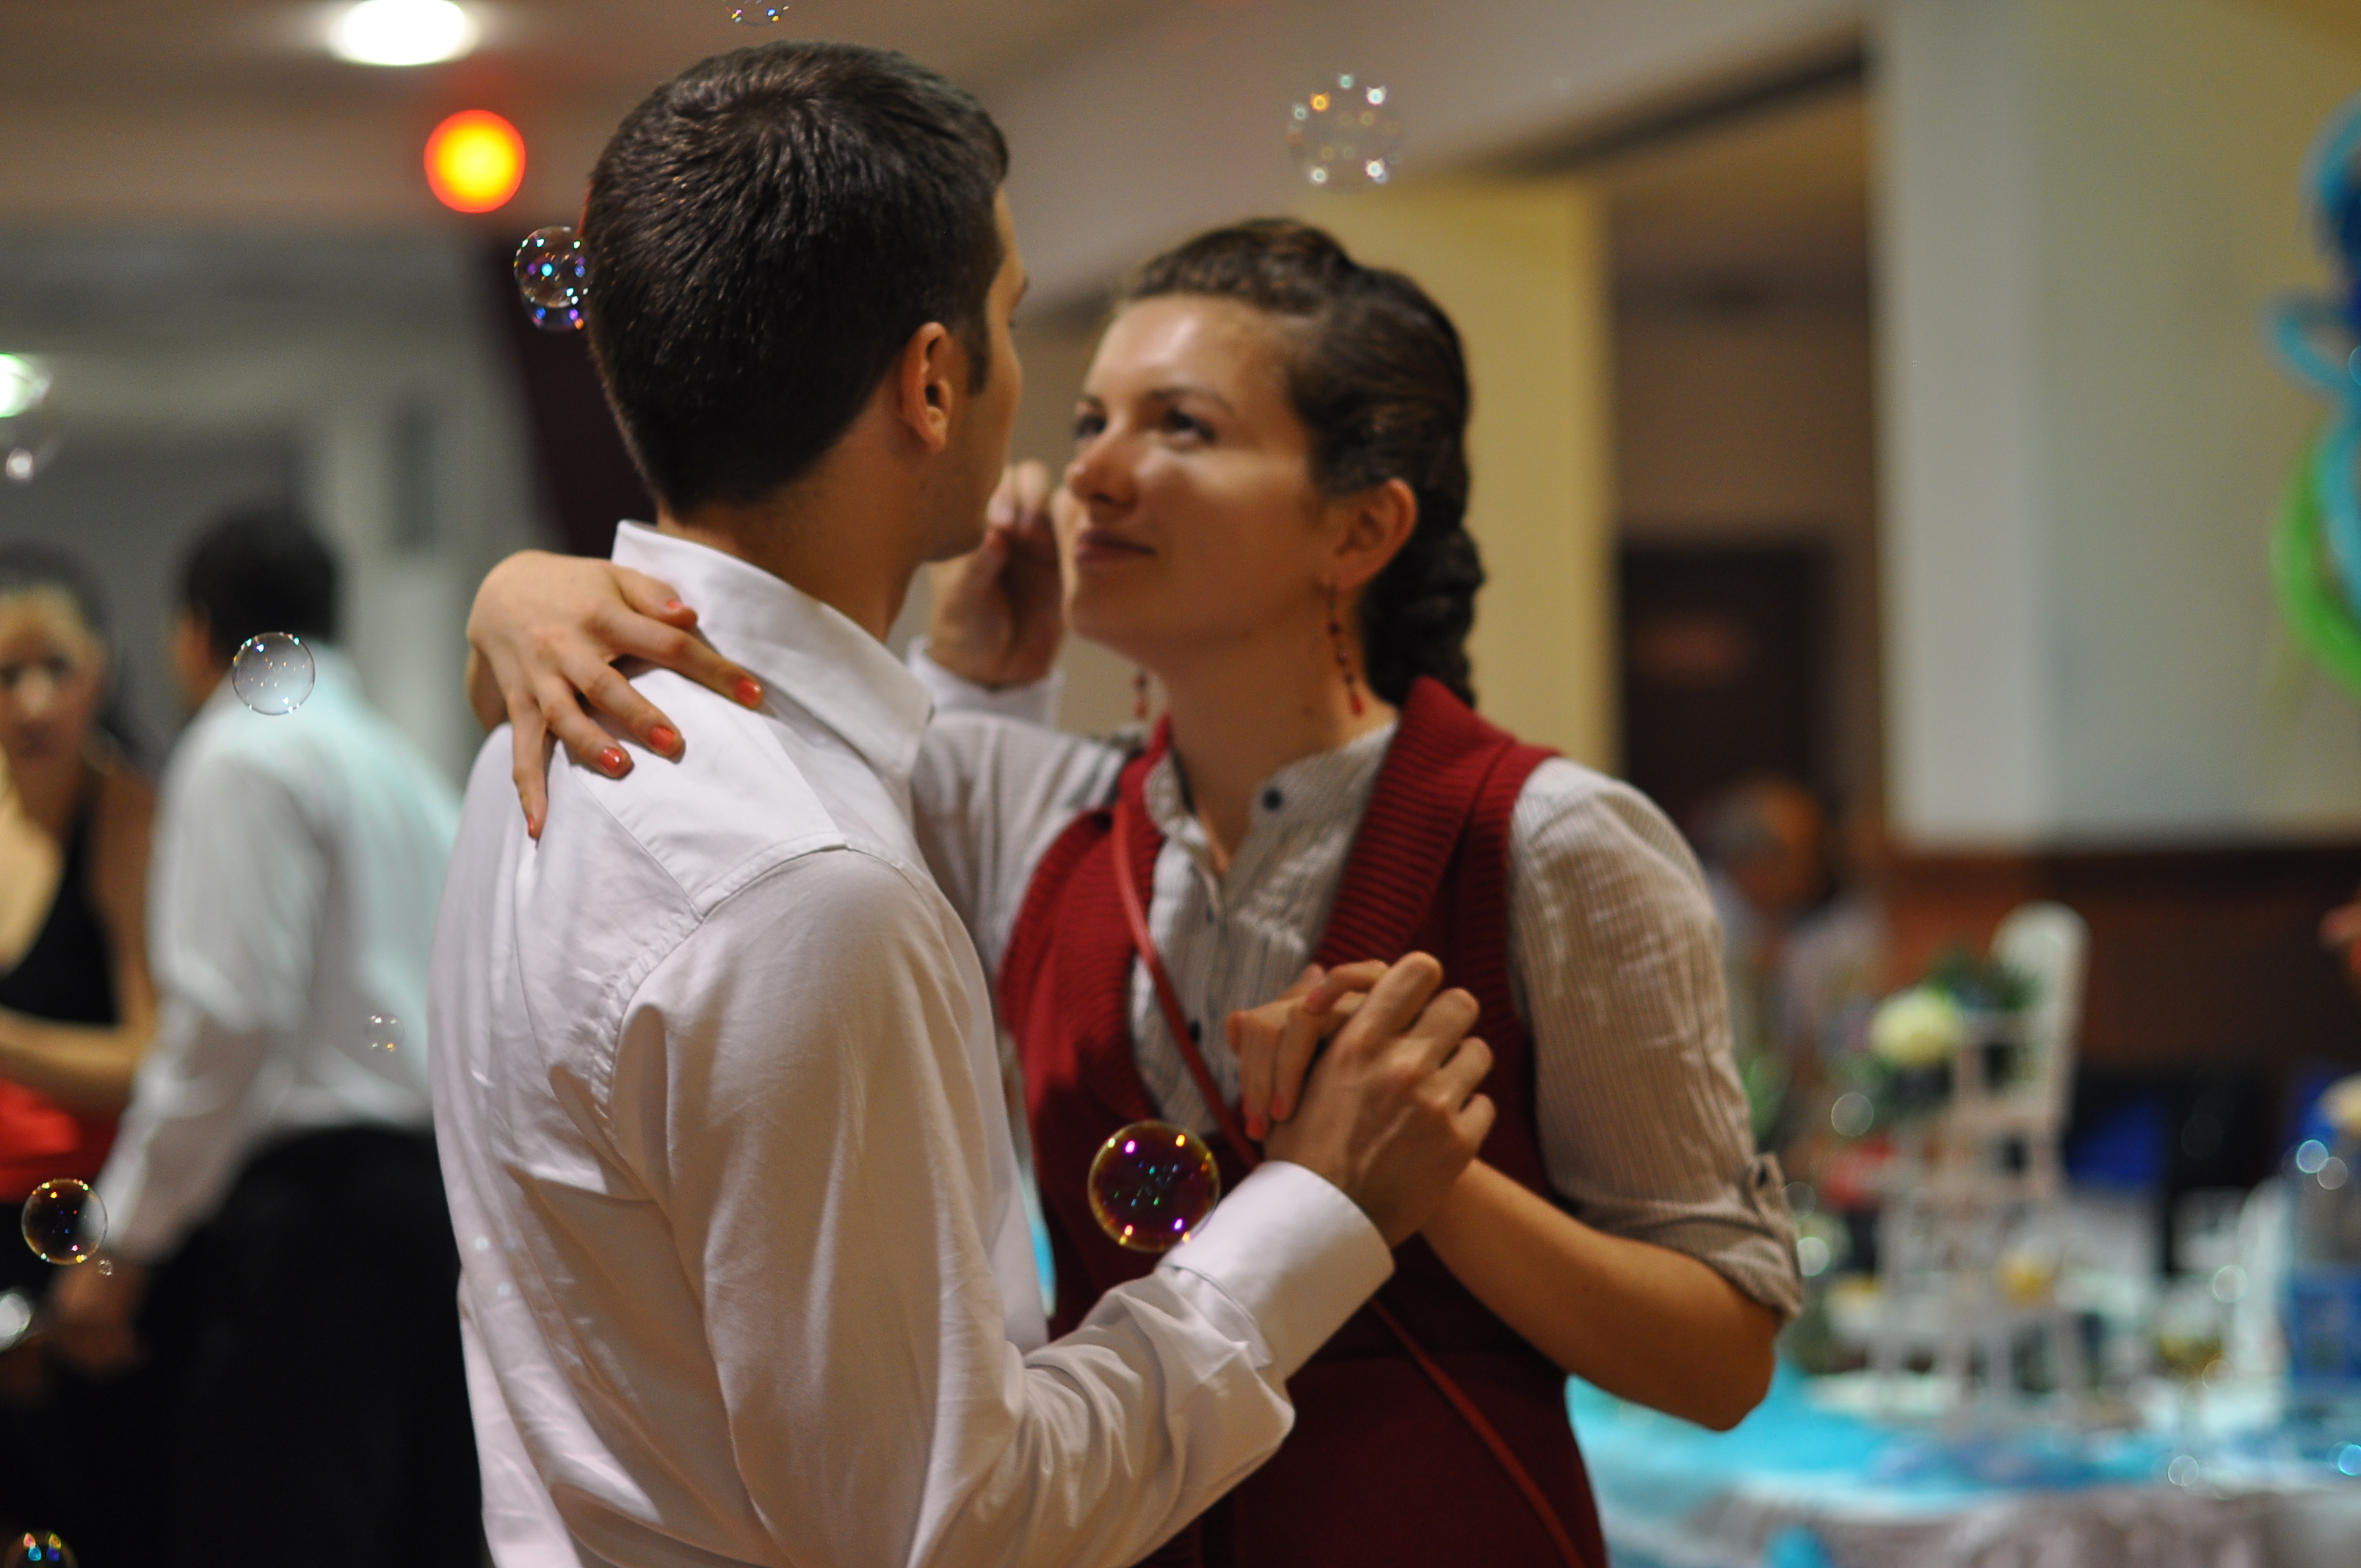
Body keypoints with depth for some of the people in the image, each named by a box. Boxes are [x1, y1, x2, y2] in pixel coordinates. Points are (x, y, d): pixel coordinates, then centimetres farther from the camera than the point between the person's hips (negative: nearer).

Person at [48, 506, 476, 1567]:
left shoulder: (246, 753, -3)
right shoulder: (407, 766, 22)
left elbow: (230, 1018, -13)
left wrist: (126, 1243, -9)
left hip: (306, 1201, -8)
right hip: (438, 1191, 9)